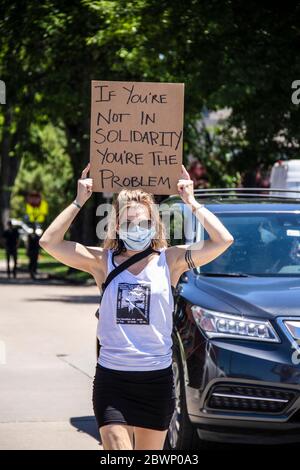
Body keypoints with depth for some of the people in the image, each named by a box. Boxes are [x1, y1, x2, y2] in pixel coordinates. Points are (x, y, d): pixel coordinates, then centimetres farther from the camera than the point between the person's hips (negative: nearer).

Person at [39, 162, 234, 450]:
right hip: (112, 377, -1)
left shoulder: (169, 260, 2)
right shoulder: (103, 261, 2)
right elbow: (49, 242, -6)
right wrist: (79, 201, -4)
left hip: (157, 380, 1)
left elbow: (222, 241, -8)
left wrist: (191, 202, -3)